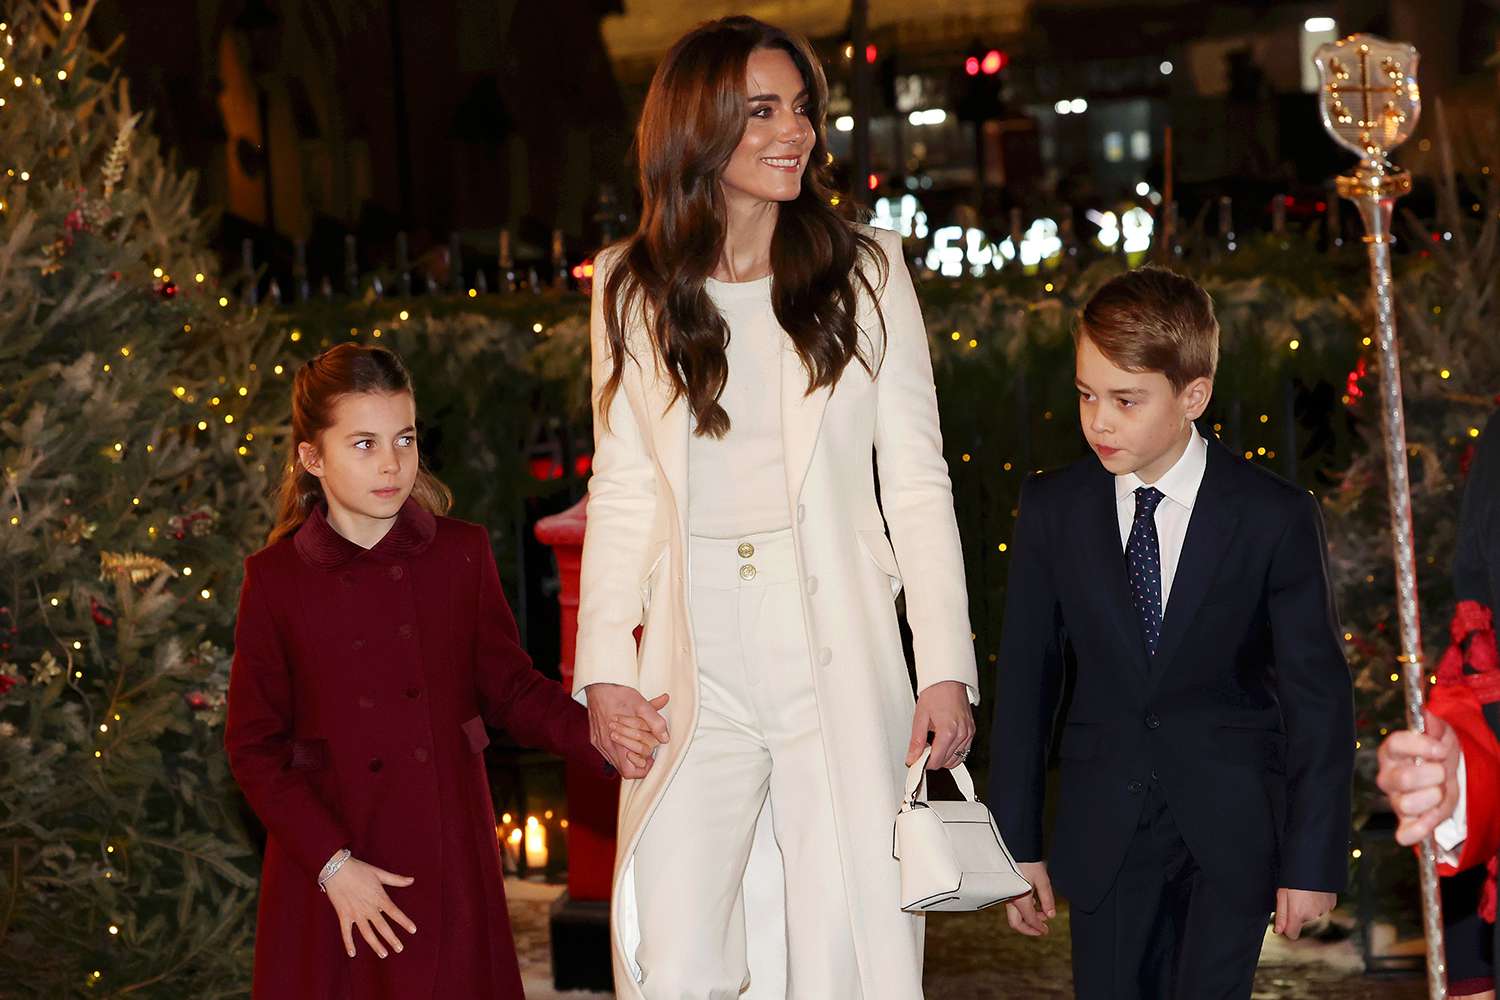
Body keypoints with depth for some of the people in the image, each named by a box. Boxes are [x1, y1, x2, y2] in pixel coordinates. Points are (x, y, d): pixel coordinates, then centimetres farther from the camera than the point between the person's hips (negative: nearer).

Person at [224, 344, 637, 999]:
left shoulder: (462, 555, 2)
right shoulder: (275, 579, -3)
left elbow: (509, 688, 6)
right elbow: (254, 748, -2)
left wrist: (598, 738, -12)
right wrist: (332, 864, -10)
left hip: (448, 869, 1)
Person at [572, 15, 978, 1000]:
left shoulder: (866, 271, 4)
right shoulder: (633, 287, 7)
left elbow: (917, 482, 3)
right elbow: (622, 491, 9)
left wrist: (947, 667, -4)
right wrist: (604, 667, -1)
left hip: (840, 662, -1)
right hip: (697, 674, 1)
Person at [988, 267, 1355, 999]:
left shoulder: (1275, 517, -8)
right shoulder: (1052, 510, -1)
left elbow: (1317, 695, -5)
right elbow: (1025, 681, 3)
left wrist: (1314, 857, -7)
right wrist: (1017, 842, 2)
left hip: (1233, 828, -2)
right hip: (1105, 826, 2)